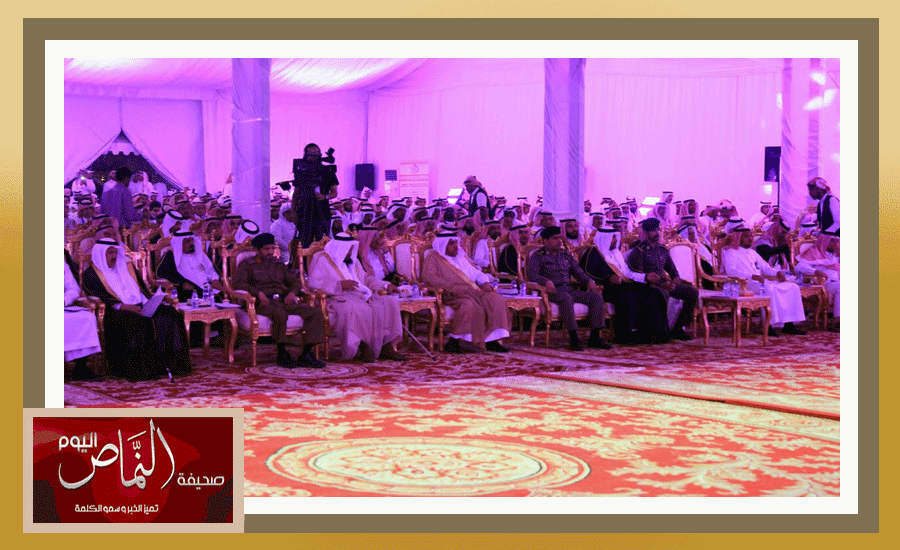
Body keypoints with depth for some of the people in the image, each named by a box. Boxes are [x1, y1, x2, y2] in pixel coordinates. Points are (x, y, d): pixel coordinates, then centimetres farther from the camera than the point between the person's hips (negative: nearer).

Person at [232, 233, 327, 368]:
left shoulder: (278, 265, 27)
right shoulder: (247, 264, 11)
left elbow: (295, 280, 23)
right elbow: (239, 283, -5)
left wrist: (292, 292, -1)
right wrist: (258, 293, -20)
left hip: (284, 300, 5)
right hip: (264, 302, -5)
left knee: (316, 313, -16)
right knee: (280, 314, -41)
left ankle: (306, 354, -19)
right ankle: (282, 355, -26)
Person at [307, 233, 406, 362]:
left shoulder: (353, 261, 27)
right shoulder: (321, 260, 2)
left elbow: (366, 278, 32)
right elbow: (313, 283, -11)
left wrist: (386, 285, 16)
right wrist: (340, 284, -18)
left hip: (361, 296, 7)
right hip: (339, 298, -7)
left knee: (389, 303, -13)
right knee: (354, 309, -41)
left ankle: (386, 347, -19)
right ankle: (361, 348, -32)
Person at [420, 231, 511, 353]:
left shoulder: (461, 256, 27)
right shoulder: (433, 258, 6)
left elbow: (476, 272, 29)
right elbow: (429, 277, -12)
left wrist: (485, 283, 5)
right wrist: (453, 288, -23)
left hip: (473, 291, 7)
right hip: (451, 296, -7)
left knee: (497, 300, -16)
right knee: (468, 305, -38)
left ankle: (492, 340, -17)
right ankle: (453, 343, -30)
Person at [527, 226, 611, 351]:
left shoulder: (566, 255, 24)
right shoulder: (538, 256, 4)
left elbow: (578, 271, 22)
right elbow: (532, 275, -11)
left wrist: (589, 281, 0)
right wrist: (546, 281, -31)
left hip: (568, 290, 7)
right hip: (552, 292, -7)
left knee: (596, 296, -12)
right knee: (566, 298, -40)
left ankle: (594, 337, -16)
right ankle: (573, 338, -39)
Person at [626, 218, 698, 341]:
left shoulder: (662, 249, 18)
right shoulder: (639, 250, -3)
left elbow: (671, 268, 24)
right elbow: (637, 274, -12)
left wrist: (675, 278, -1)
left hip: (665, 283, 7)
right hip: (649, 284, -7)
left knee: (693, 292, -9)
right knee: (663, 294, -40)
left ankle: (678, 329, -7)